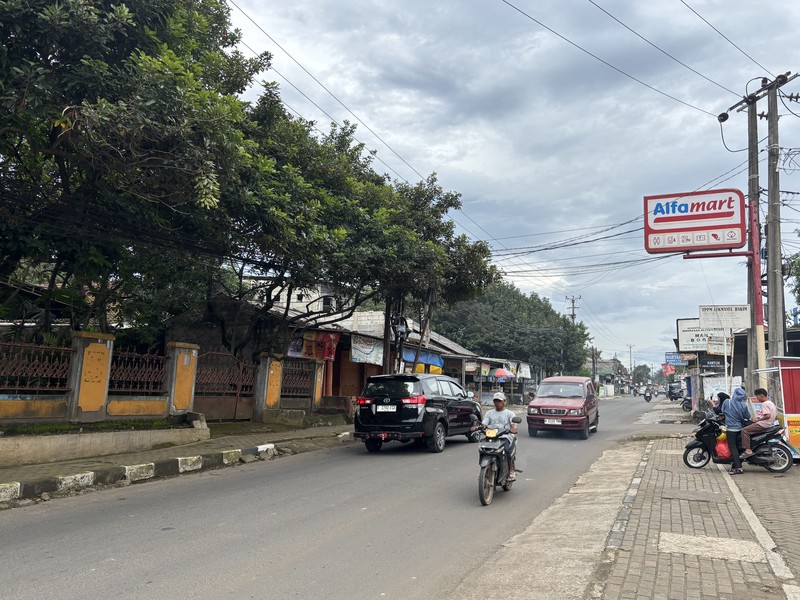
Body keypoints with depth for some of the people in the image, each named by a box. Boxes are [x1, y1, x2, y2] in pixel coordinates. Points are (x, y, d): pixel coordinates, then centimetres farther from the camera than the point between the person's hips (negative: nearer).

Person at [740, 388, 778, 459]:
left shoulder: (764, 404, -14)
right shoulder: (772, 403, 17)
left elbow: (768, 415, -27)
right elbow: (776, 417, 21)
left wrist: (758, 420, -15)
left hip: (763, 424, -11)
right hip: (770, 425, 11)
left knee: (744, 431, -17)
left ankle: (748, 450, -24)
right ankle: (752, 448, 23)